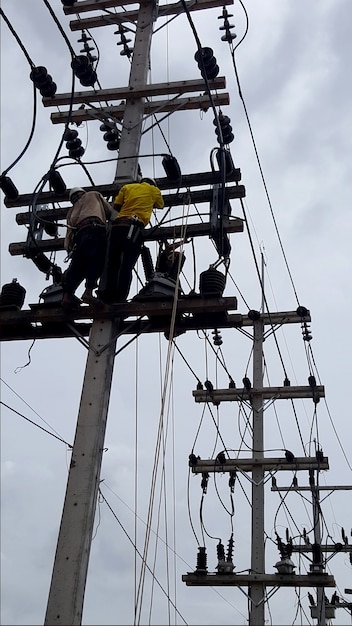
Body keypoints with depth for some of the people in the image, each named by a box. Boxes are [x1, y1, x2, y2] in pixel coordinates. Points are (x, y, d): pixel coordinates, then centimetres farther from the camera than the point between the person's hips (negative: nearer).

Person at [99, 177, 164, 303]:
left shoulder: (127, 187, 24)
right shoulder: (154, 190, 22)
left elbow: (116, 205, 19)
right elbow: (160, 205, 38)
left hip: (117, 224, 3)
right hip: (134, 227, -3)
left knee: (111, 262, 1)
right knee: (127, 266, -7)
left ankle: (106, 295, -13)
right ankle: (119, 298, -18)